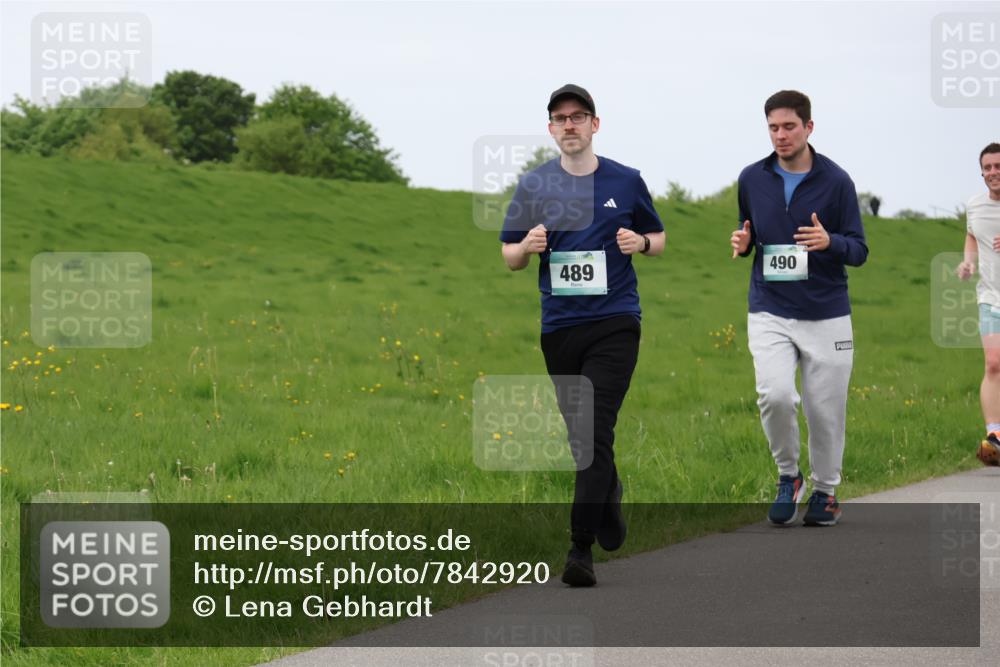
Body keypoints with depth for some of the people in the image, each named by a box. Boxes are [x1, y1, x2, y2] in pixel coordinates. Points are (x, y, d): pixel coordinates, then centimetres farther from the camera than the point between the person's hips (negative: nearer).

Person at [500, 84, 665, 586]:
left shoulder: (626, 182, 4)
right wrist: (529, 246, -12)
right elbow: (509, 257, 11)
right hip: (559, 327, 3)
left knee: (595, 431, -14)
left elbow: (659, 238, 16)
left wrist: (641, 242, -7)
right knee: (581, 434, 12)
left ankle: (581, 549, -16)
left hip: (614, 323, -3)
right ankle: (609, 496, 43)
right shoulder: (533, 186, 6)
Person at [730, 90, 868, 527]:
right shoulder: (752, 179, 4)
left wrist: (829, 242, -23)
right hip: (769, 314, 1)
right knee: (775, 394, -19)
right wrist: (743, 244, -6)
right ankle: (788, 477, 5)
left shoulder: (836, 181, -4)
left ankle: (825, 490, 26)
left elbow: (859, 250, -2)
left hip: (826, 316, -1)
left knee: (825, 408, 3)